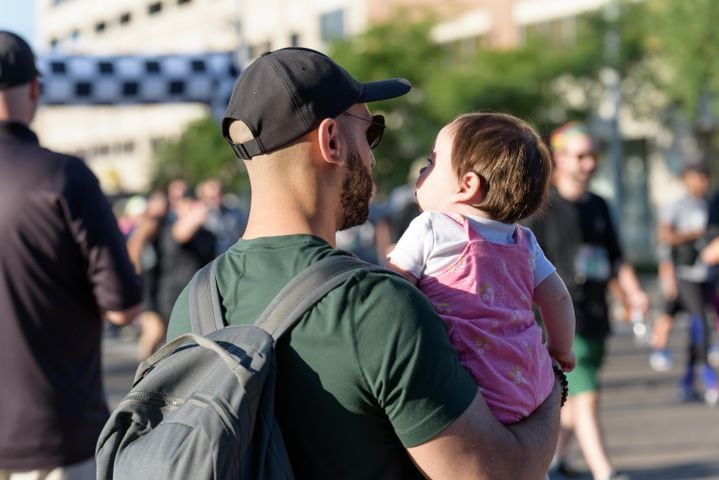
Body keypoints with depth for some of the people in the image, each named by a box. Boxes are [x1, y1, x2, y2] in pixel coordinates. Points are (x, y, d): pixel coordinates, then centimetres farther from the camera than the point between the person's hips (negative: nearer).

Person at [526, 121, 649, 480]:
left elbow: (614, 257, 20)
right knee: (586, 396, -14)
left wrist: (632, 292, 7)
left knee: (576, 395, 15)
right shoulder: (543, 208, -7)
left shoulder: (598, 206, 14)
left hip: (596, 316, 7)